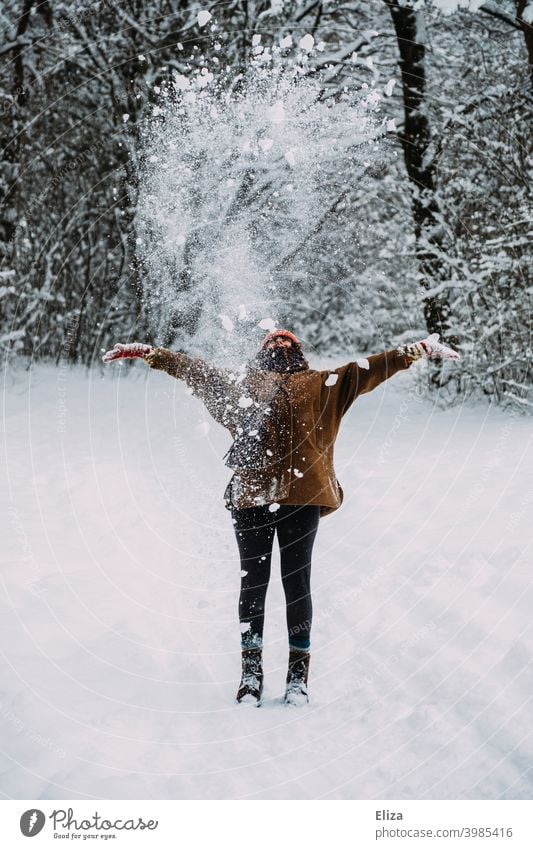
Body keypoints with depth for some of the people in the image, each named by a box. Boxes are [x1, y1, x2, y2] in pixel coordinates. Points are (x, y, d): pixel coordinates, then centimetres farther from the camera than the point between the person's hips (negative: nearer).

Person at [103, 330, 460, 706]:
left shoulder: (322, 384, 19)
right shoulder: (242, 383, 21)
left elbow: (367, 370, 16)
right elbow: (195, 370, 25)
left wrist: (417, 350, 10)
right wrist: (149, 353, 23)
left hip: (302, 495, -1)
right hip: (251, 495, 1)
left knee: (297, 582, 1)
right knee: (253, 582, 3)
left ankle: (298, 673, 11)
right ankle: (251, 671, 12)